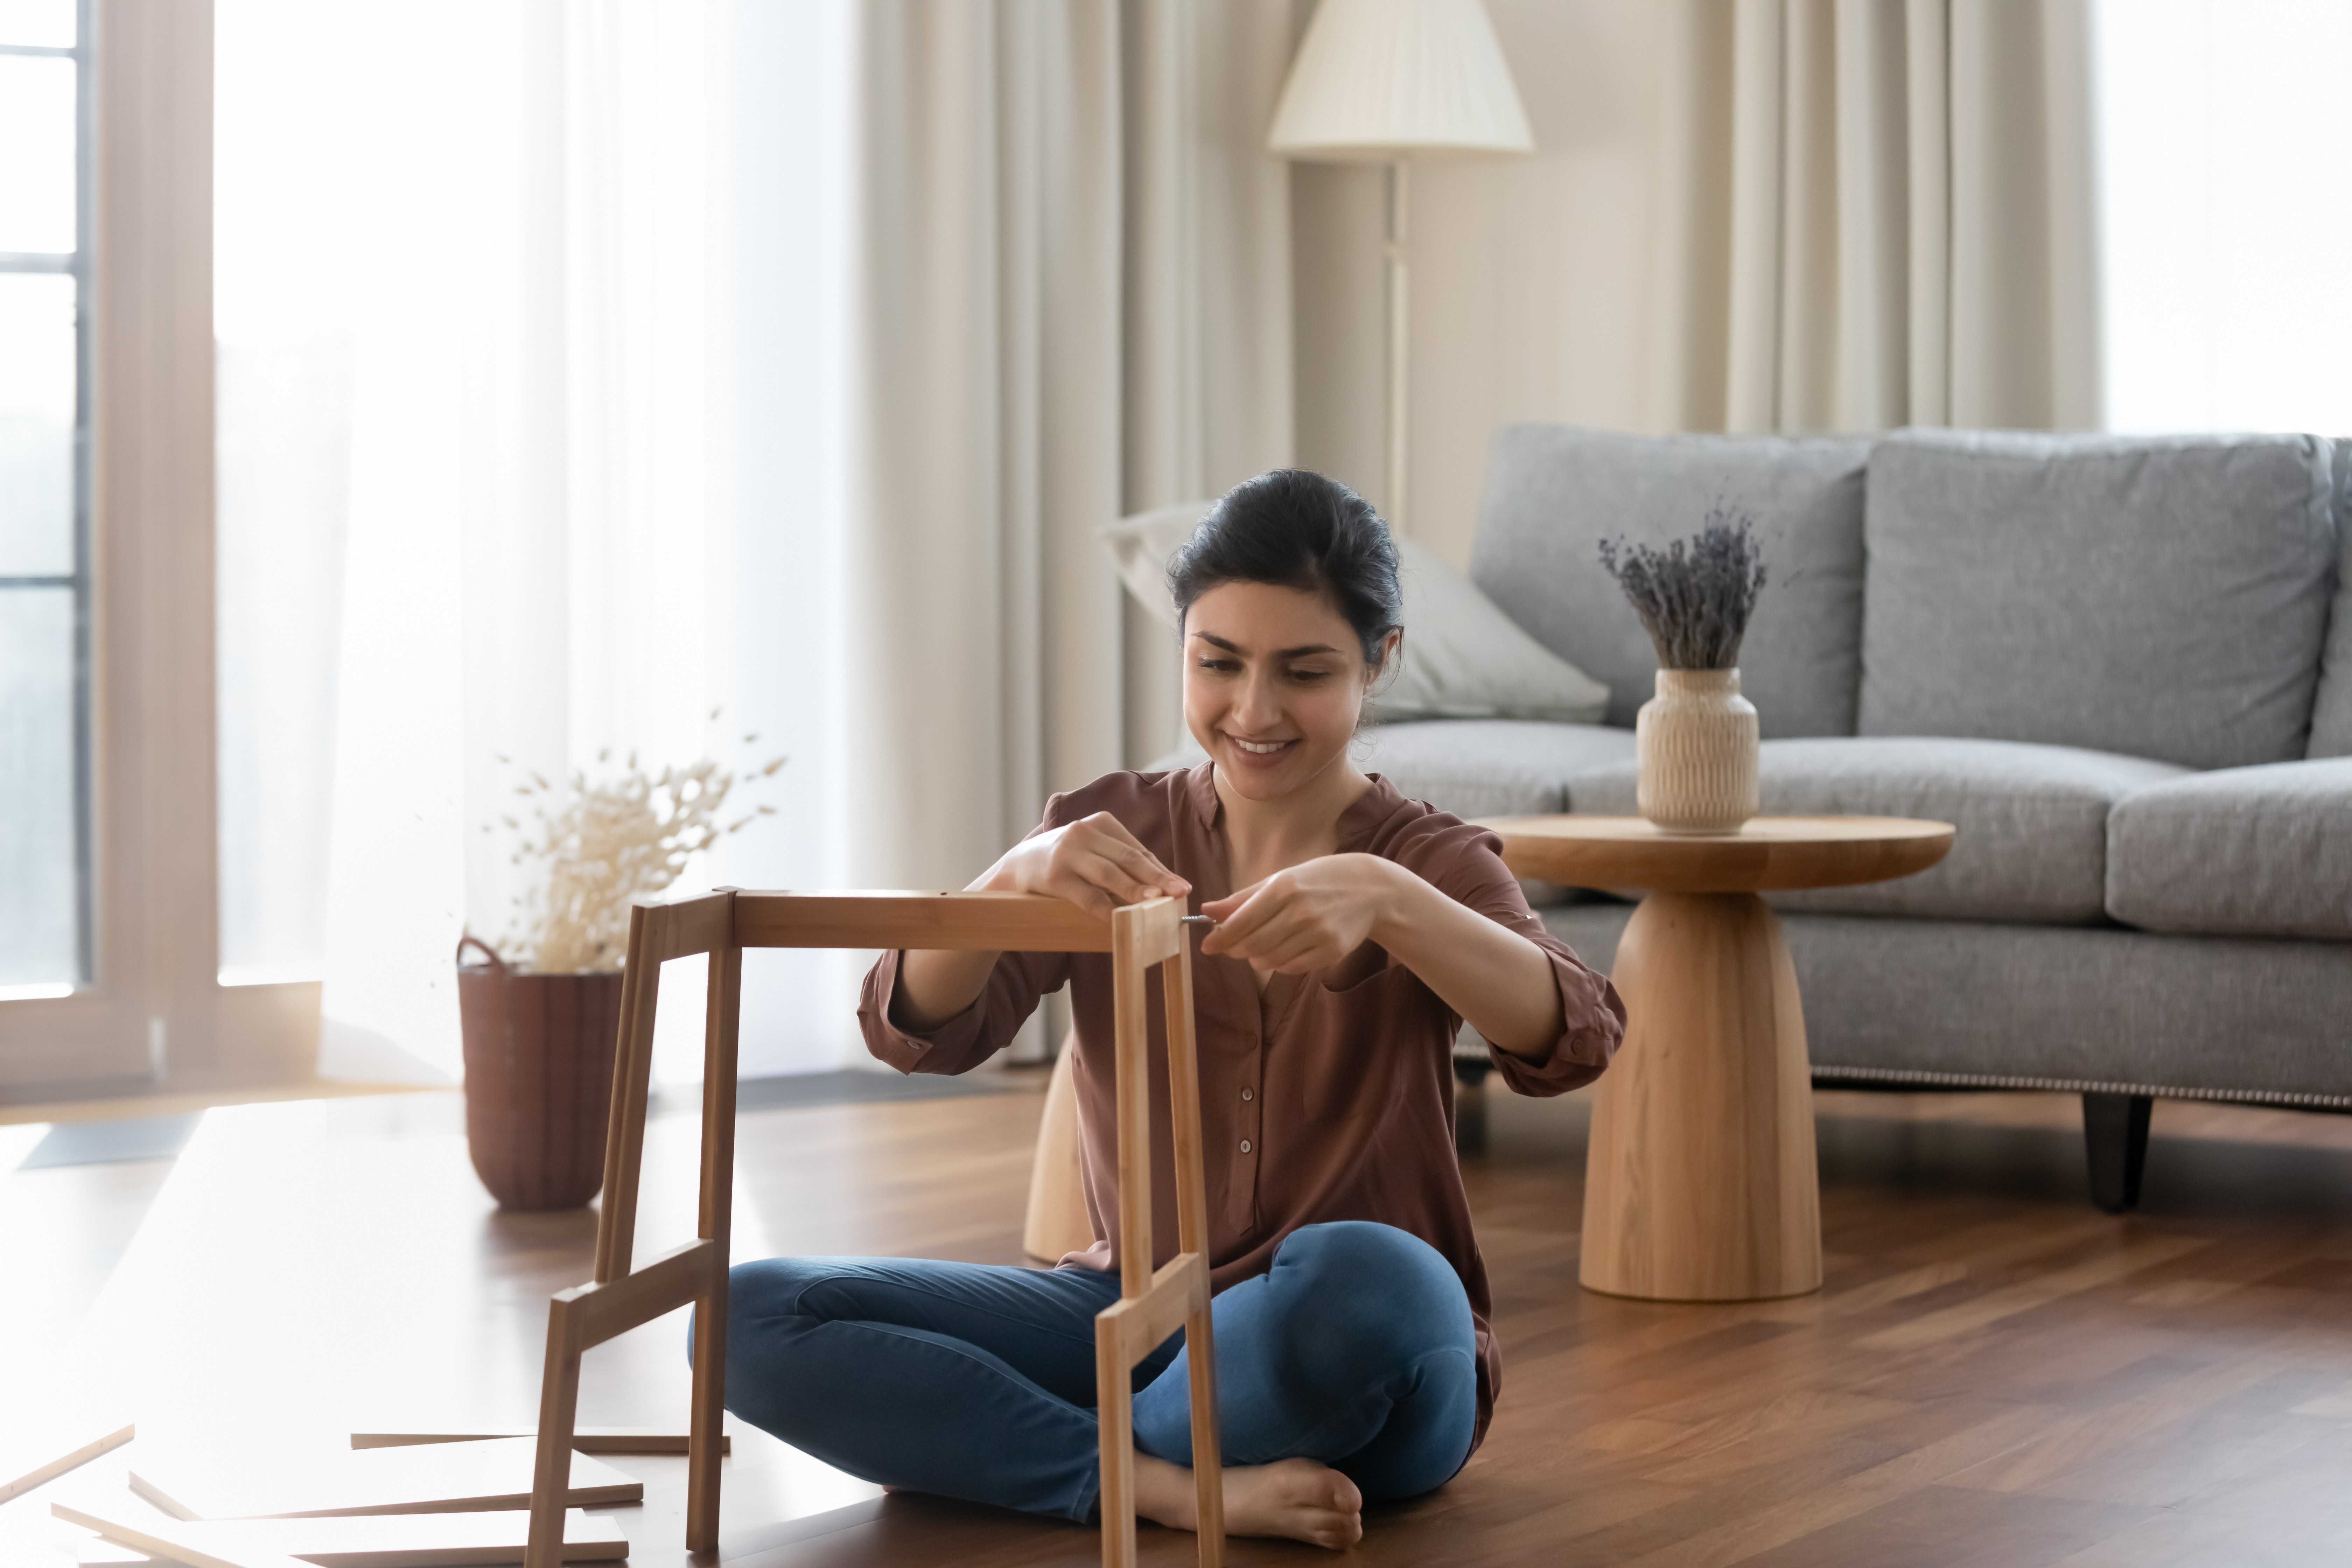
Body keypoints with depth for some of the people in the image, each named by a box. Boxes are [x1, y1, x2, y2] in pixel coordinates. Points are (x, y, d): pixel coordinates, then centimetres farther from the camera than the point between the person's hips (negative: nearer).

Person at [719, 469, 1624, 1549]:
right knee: (752, 1317, -15)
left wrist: (1386, 901, -42)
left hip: (1350, 1378, -3)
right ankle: (1173, 1487, -23)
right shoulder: (1111, 835, 4)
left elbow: (1573, 1042, -24)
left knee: (1354, 1279, -39)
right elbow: (916, 1031, -10)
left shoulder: (1434, 865, -3)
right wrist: (1016, 880, -31)